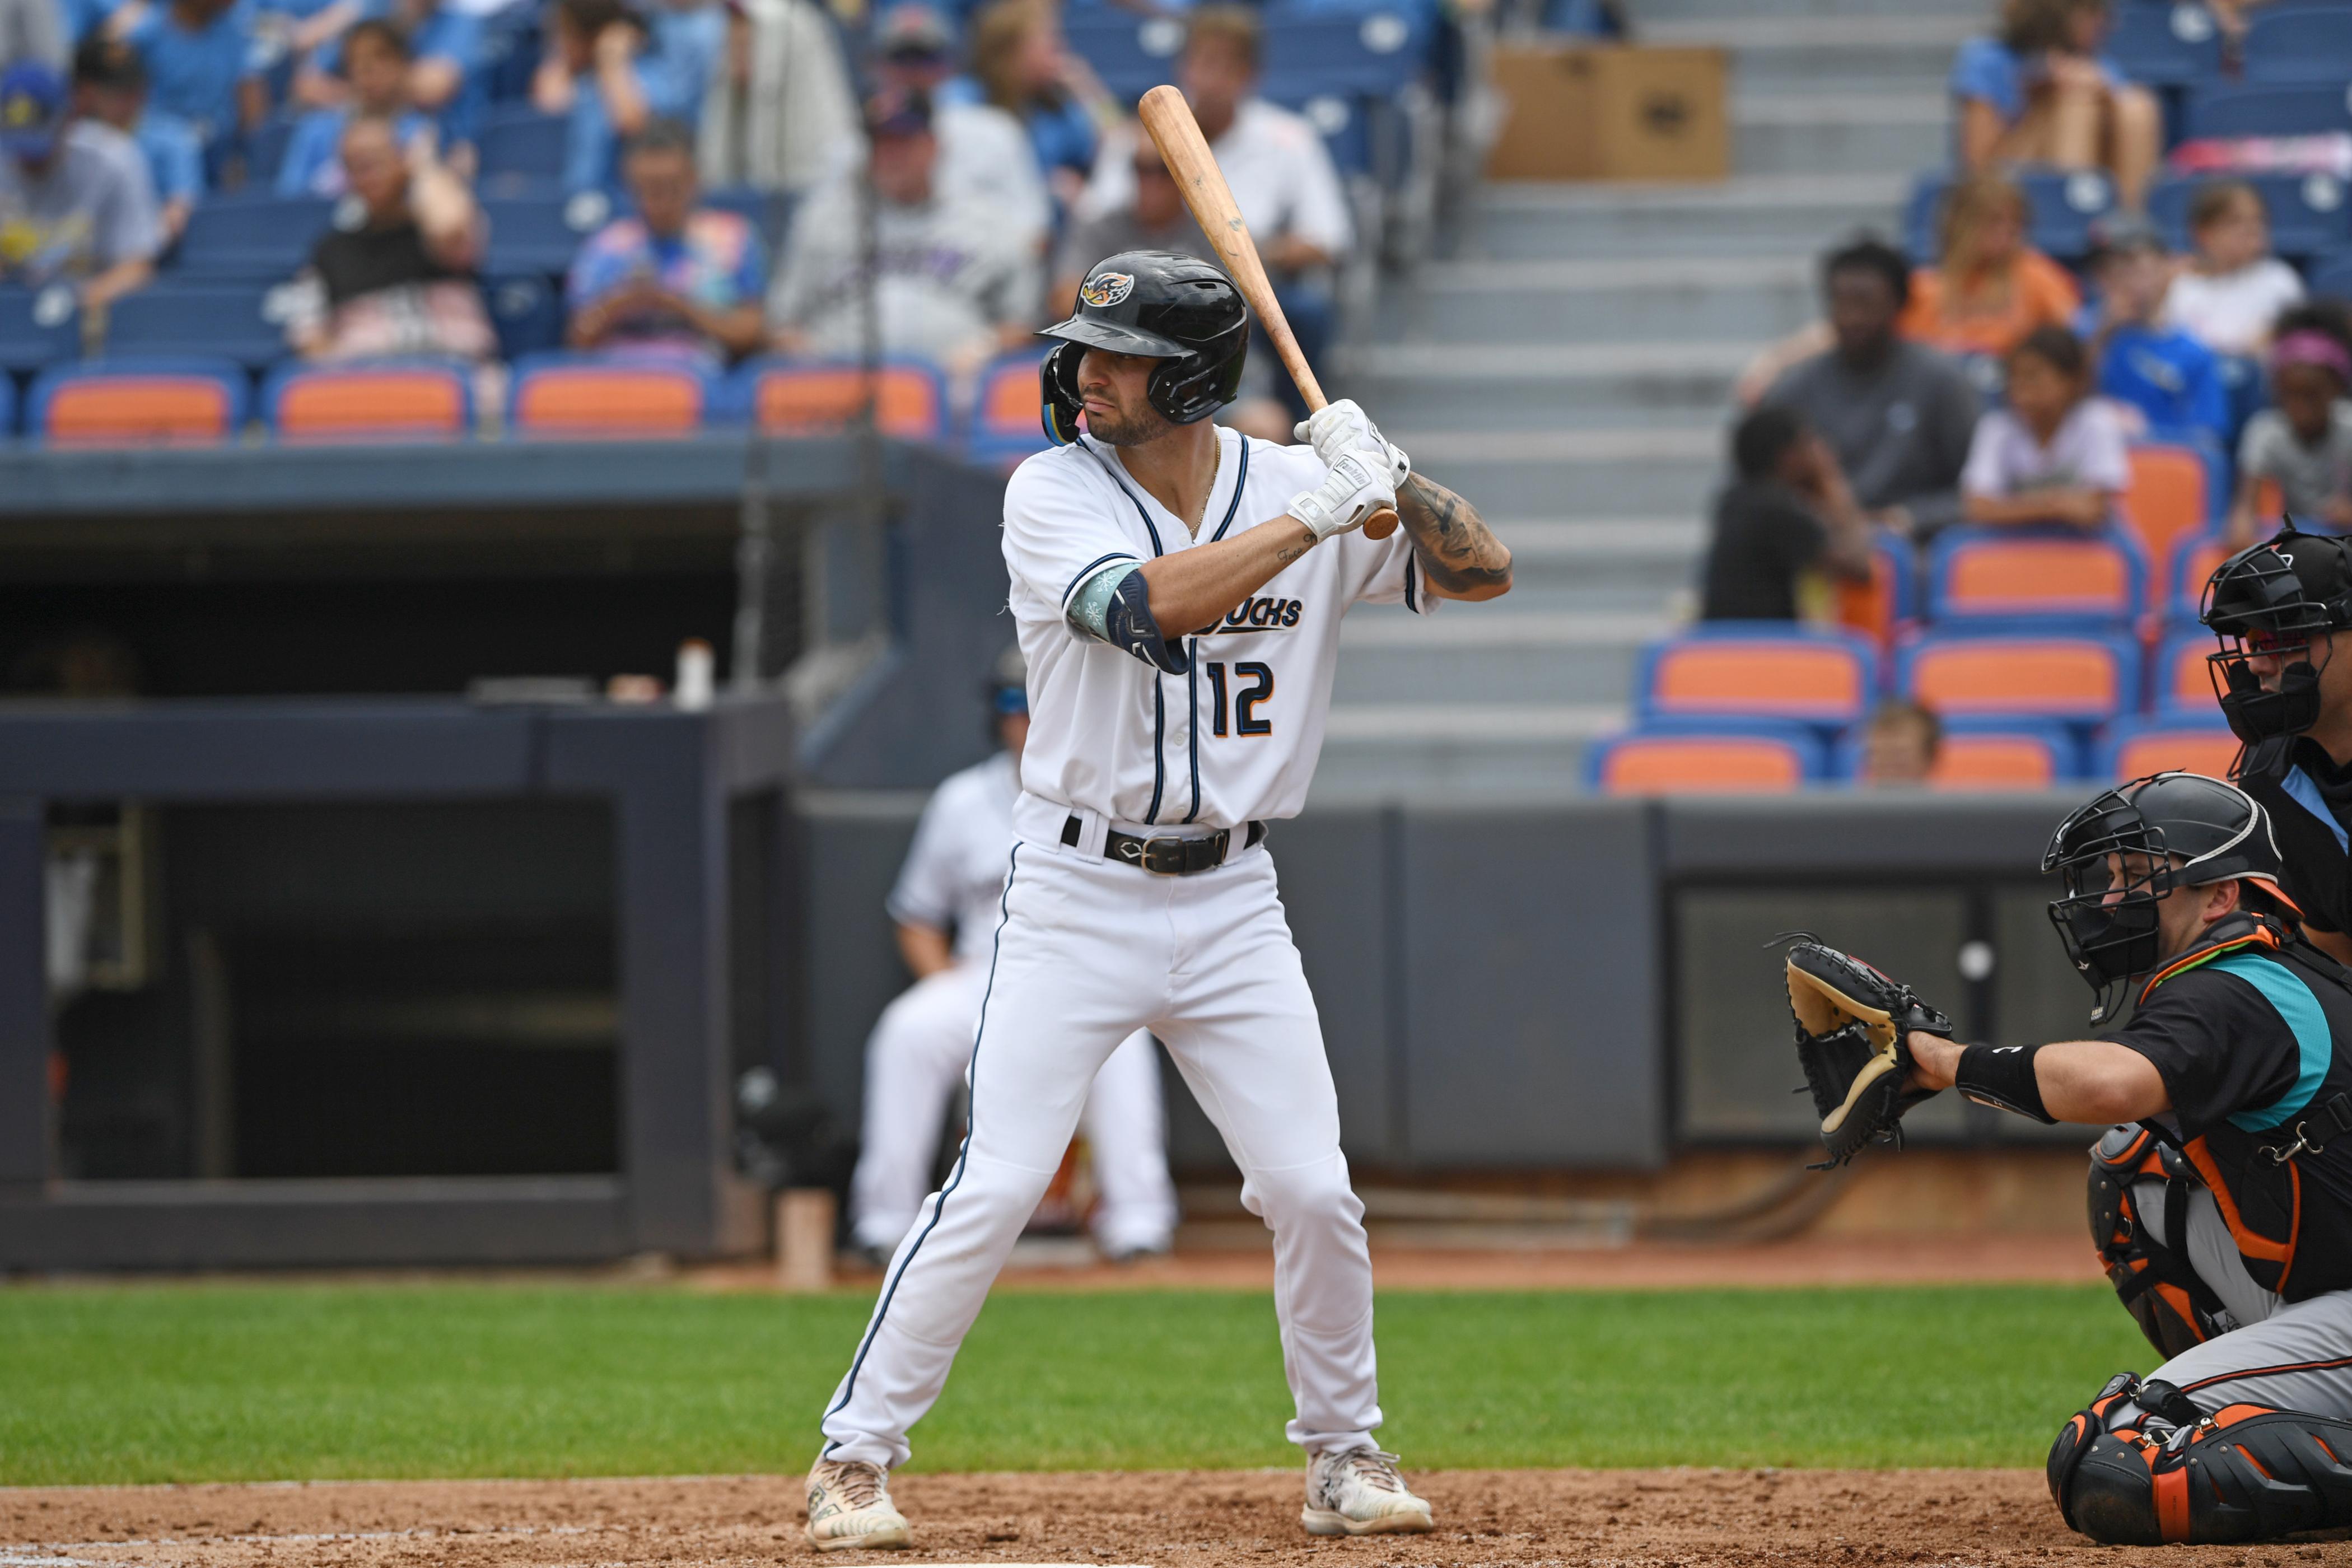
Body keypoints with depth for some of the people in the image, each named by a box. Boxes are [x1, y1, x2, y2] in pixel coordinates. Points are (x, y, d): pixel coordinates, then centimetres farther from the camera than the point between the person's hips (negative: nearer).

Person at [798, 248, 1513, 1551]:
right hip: (1076, 897, -3)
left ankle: (1343, 1454, 19)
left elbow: (1482, 573, -2)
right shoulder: (1054, 494, -9)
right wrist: (1319, 515, -27)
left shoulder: (1292, 484, 0)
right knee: (994, 1188, -10)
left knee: (1314, 1195, 0)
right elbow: (1151, 603, -27)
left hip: (1231, 905, 3)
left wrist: (1391, 477, -19)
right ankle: (856, 1456, 0)